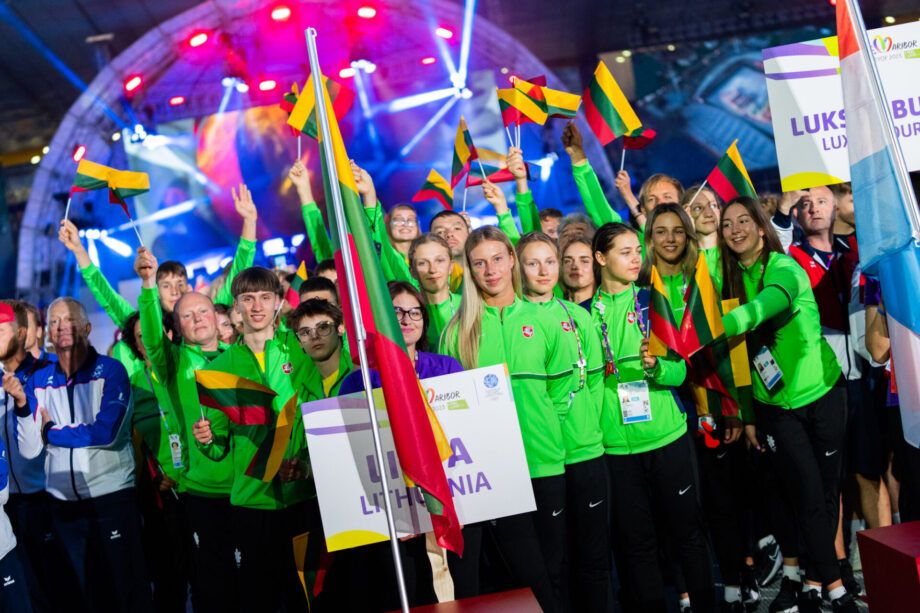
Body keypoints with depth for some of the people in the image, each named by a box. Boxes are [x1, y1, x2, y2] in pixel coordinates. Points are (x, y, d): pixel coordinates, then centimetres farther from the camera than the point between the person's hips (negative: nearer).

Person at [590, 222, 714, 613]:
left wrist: (654, 366, -22)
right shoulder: (586, 311, 0)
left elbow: (679, 371, -2)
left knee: (687, 528, 10)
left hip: (667, 436, 0)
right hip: (615, 444, 0)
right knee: (635, 539, 8)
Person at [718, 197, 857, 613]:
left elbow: (765, 305, -33)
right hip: (773, 404, 2)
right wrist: (746, 414, 4)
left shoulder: (784, 267, -10)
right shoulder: (730, 278, 4)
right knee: (809, 495, -3)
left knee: (828, 490, 5)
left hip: (821, 392, -2)